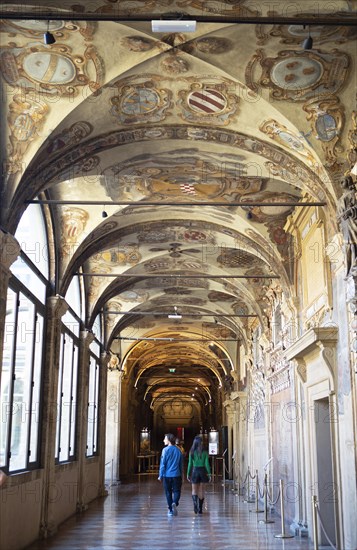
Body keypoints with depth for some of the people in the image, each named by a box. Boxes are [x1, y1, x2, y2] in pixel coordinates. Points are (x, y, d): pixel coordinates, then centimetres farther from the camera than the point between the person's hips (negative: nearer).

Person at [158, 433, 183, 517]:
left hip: (167, 475, -2)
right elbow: (181, 464, 10)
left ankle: (170, 510, 12)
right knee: (176, 491, 9)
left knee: (168, 492, 10)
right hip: (176, 475, 2)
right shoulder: (178, 450, 4)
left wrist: (160, 475, -2)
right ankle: (175, 503, -17)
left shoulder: (165, 450, -8)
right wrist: (181, 474, 19)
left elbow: (162, 464, -8)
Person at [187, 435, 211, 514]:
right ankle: (200, 508, 14)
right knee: (201, 490, 11)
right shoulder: (205, 452, -4)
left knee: (194, 490, 10)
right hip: (202, 471, 1)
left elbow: (190, 464, -3)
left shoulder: (192, 452, -4)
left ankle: (195, 503, -17)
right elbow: (207, 464, -6)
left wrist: (188, 474, 4)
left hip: (195, 471, -1)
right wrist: (209, 473, 0)